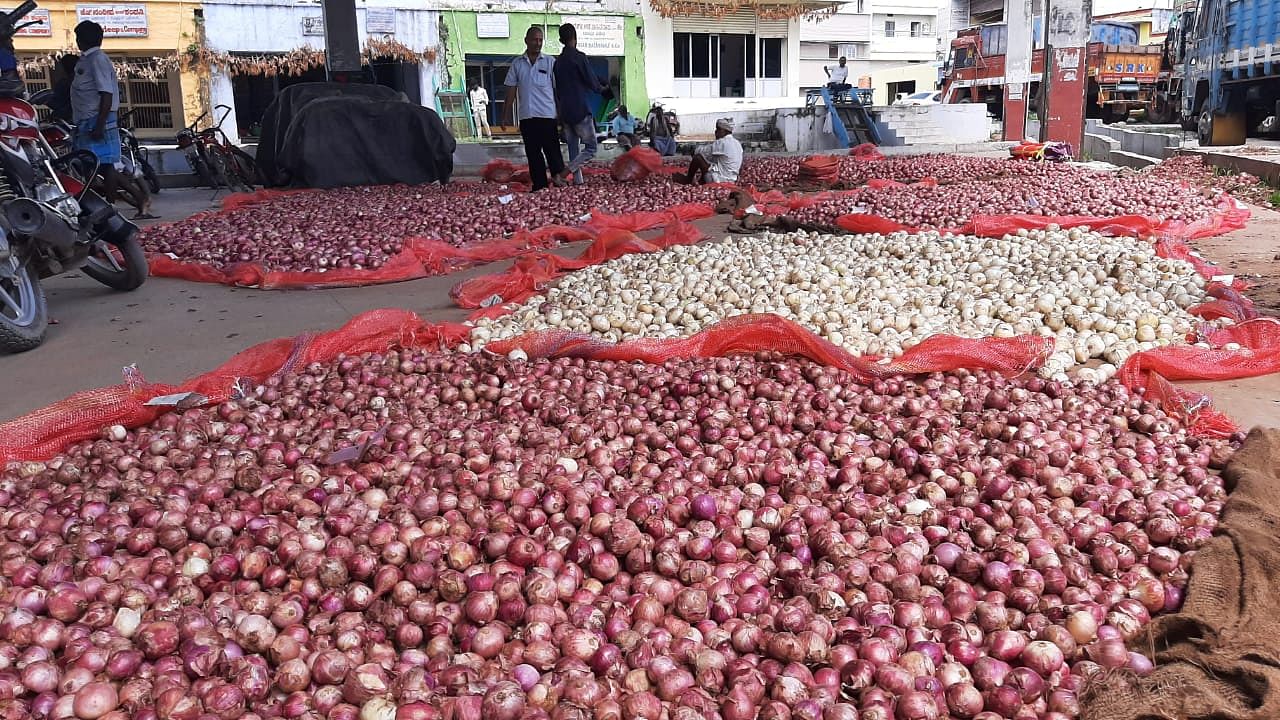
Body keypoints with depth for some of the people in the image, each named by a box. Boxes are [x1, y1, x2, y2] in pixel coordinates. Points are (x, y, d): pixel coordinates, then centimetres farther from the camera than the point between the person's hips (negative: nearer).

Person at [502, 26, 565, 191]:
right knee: (533, 153, 5)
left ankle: (558, 176, -1)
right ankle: (539, 186, 10)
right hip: (526, 116, 3)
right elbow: (511, 91, 11)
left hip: (547, 115, -3)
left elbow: (558, 89, 3)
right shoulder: (517, 63, 9)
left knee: (551, 148, -8)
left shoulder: (550, 62, 3)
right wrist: (506, 115, 7)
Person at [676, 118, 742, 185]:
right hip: (731, 180, 10)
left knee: (697, 157, -7)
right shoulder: (737, 143, 11)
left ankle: (688, 180, 12)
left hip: (718, 179, -10)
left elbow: (700, 151, -9)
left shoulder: (722, 142, -15)